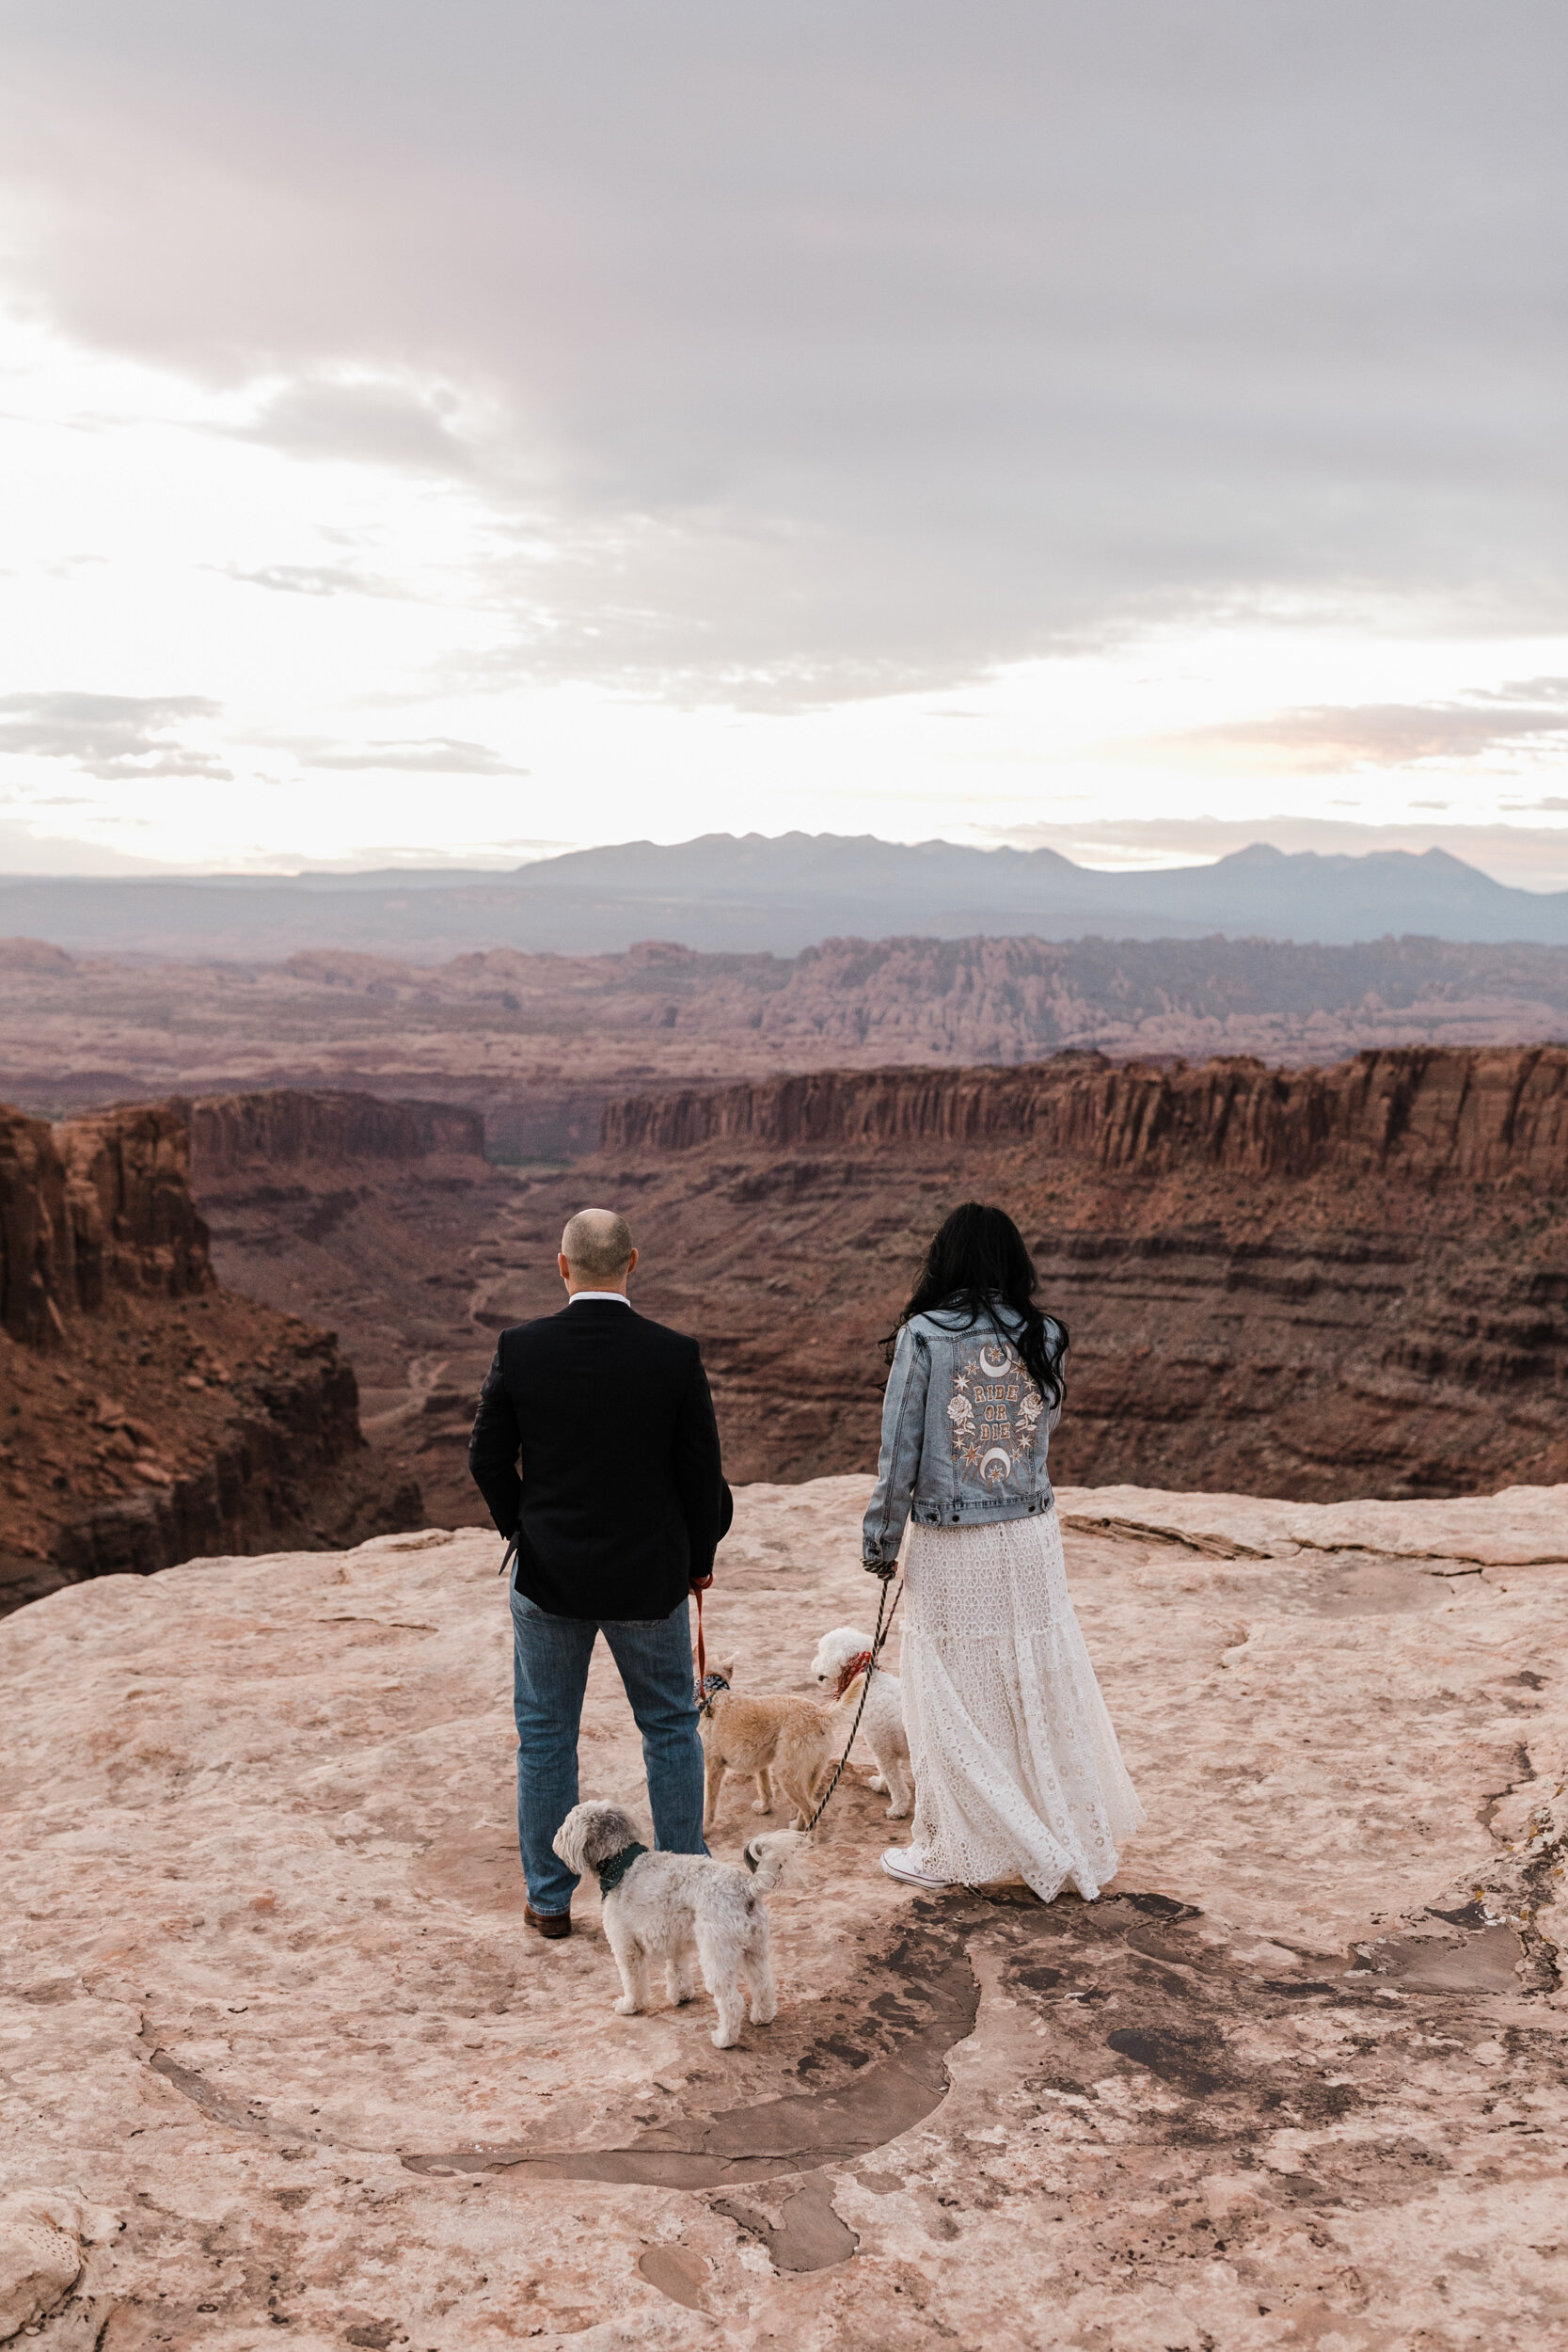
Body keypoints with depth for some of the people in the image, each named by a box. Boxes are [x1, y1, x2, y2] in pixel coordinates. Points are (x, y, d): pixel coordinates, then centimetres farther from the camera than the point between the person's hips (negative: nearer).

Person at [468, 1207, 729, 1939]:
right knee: (671, 1727, 16)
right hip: (649, 1575, 0)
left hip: (548, 1574, 1)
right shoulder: (675, 1355, -13)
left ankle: (550, 1898, 22)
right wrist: (699, 1559, 8)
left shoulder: (521, 1348, -11)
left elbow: (487, 1458, -3)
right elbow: (701, 1472, -7)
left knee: (545, 1734, 14)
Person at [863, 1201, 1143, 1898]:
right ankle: (1073, 1841, 26)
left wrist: (880, 1540, -1)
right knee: (1042, 1688, 15)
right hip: (1032, 1536, 4)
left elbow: (900, 1453, -10)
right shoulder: (1043, 1338, -1)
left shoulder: (923, 1337, -12)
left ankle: (949, 1851, 21)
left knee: (953, 1698, 9)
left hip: (949, 1548, -3)